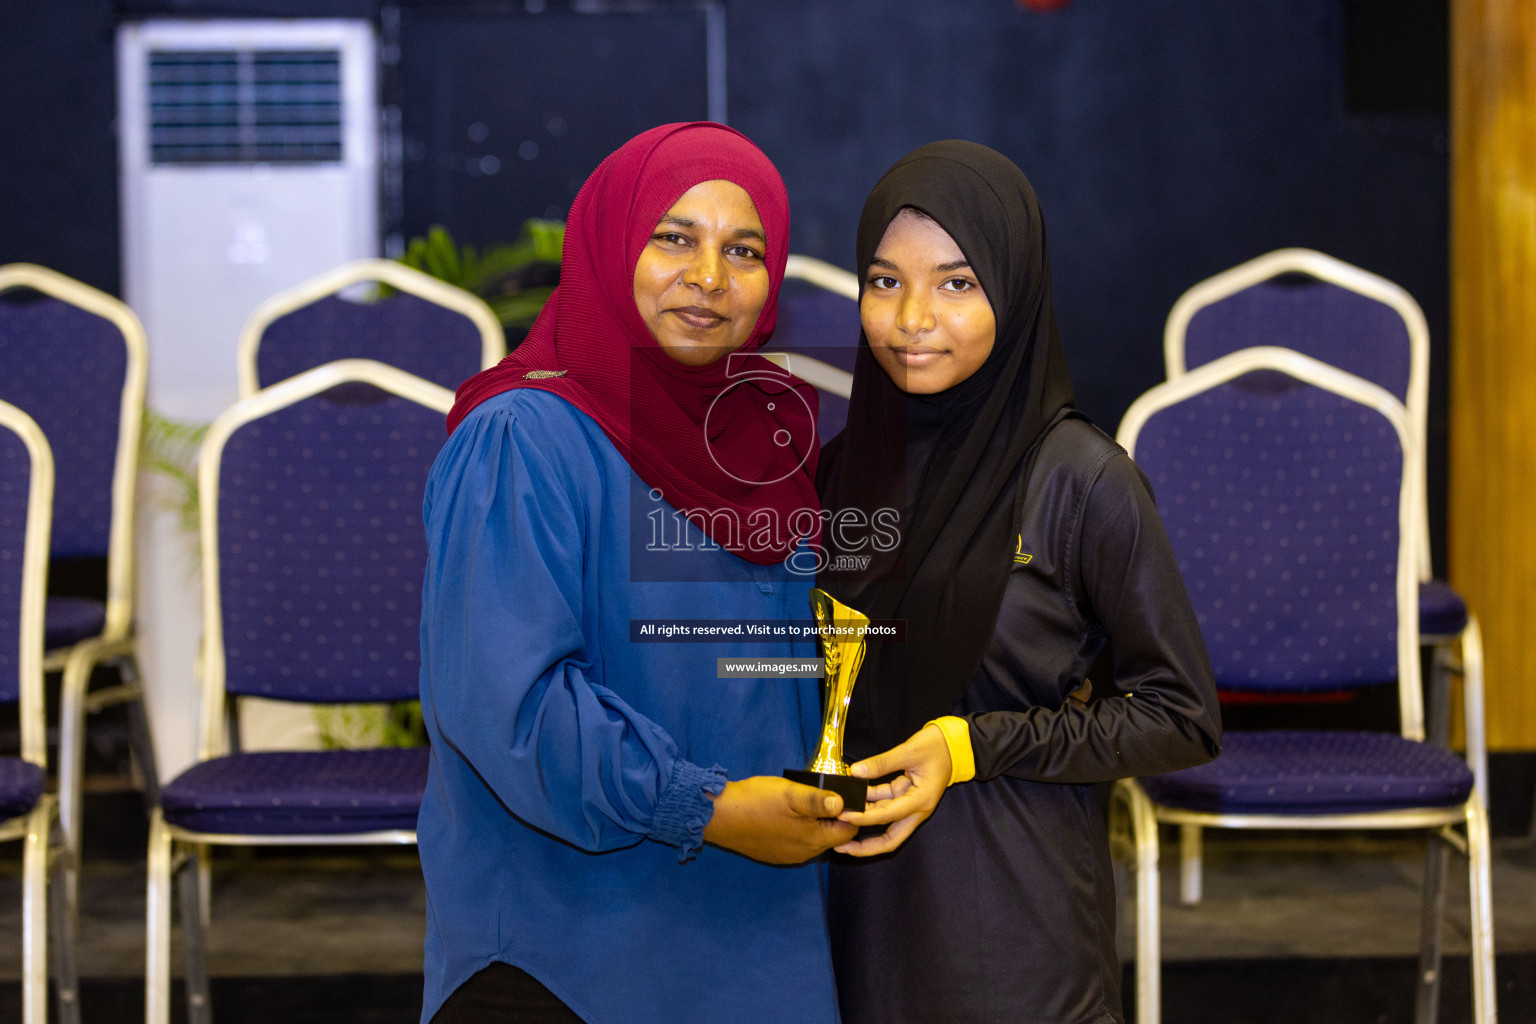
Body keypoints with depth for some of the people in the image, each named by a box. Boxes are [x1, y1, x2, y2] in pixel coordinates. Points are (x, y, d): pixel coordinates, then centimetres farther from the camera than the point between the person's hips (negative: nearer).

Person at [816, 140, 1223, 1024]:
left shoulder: (1081, 481, -12)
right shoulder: (849, 468, 3)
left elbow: (1185, 718, -8)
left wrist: (974, 747, -16)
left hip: (1016, 918, -4)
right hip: (869, 909, 4)